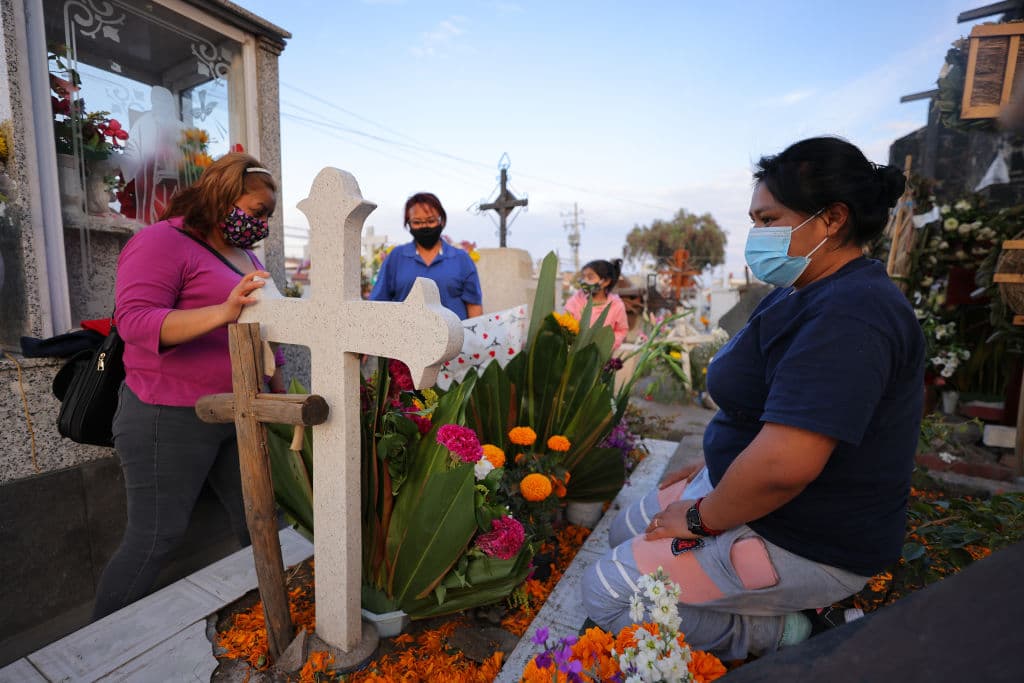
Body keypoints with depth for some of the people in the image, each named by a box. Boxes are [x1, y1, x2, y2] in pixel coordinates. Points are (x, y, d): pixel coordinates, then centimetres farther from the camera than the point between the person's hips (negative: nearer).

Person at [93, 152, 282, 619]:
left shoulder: (245, 255, 14)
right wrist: (223, 312, -37)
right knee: (154, 539, 4)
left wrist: (279, 394, 18)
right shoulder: (162, 242, -10)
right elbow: (133, 320, -23)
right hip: (172, 420, -7)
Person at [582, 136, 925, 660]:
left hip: (804, 542, -10)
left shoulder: (849, 316, -27)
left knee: (605, 594, -8)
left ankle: (797, 631, 2)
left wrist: (702, 518, -18)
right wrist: (713, 467, 12)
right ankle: (797, 605, 13)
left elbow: (783, 465, -34)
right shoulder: (807, 293, 8)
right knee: (627, 533, 18)